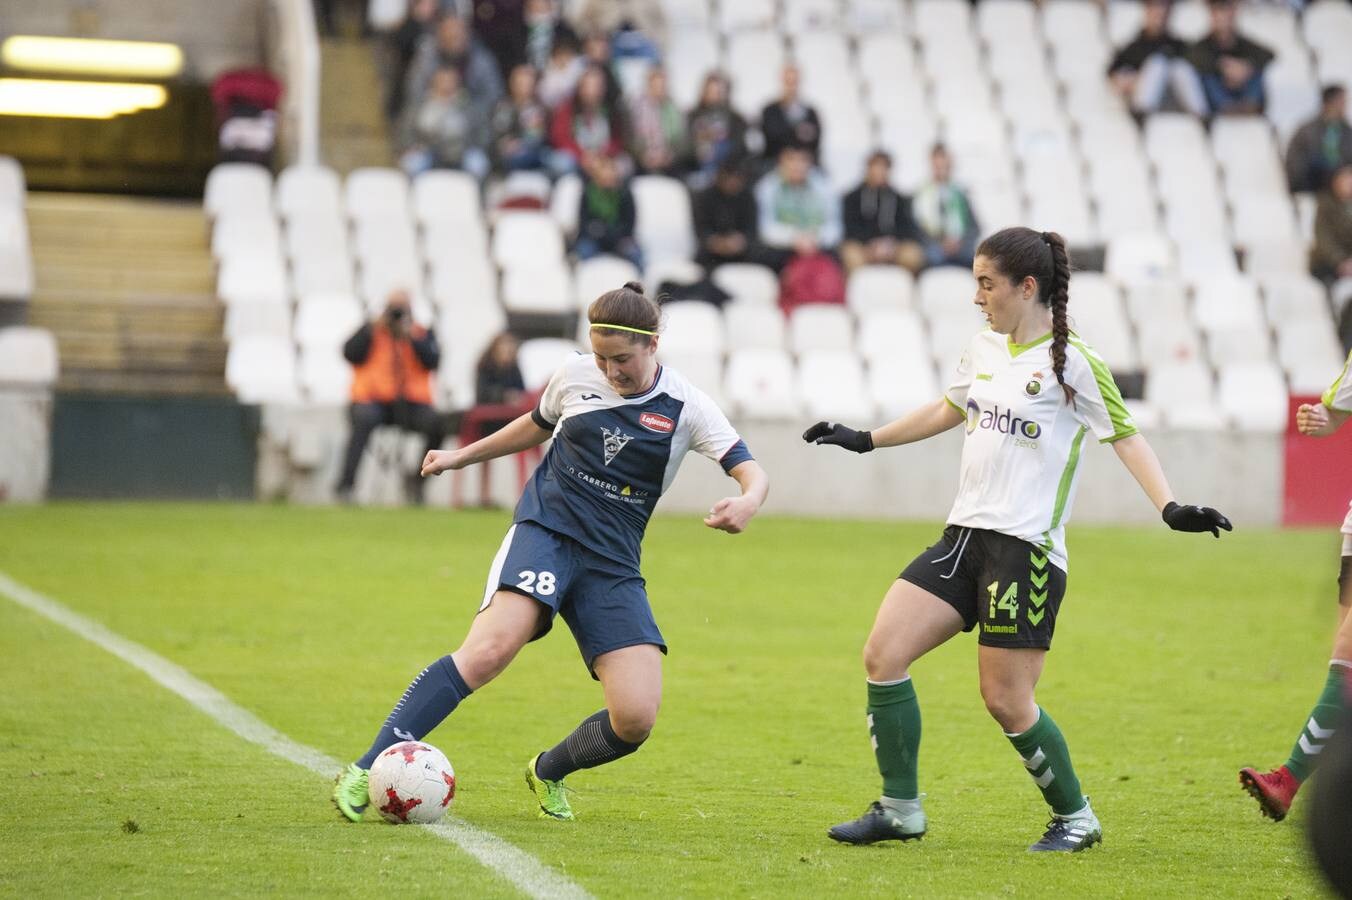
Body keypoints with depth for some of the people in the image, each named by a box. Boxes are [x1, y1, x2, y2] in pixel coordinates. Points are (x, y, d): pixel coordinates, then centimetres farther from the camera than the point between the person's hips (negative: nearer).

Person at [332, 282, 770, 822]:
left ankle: (548, 773, 21)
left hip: (613, 564, 1)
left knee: (635, 720, -12)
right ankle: (367, 769, -32)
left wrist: (746, 503, -29)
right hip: (547, 529, -1)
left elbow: (752, 473, -6)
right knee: (492, 647, -30)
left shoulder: (685, 408, 0)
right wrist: (462, 456, 31)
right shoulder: (575, 376, 5)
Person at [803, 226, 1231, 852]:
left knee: (1007, 702, -5)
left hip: (1026, 548, -7)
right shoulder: (984, 350, 12)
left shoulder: (1071, 361, -9)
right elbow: (948, 410, 29)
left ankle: (1076, 818, 17)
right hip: (964, 536, 7)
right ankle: (901, 810, 6)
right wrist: (864, 440, 34)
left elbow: (1124, 435, -5)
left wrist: (1169, 506, -18)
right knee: (882, 656, -4)